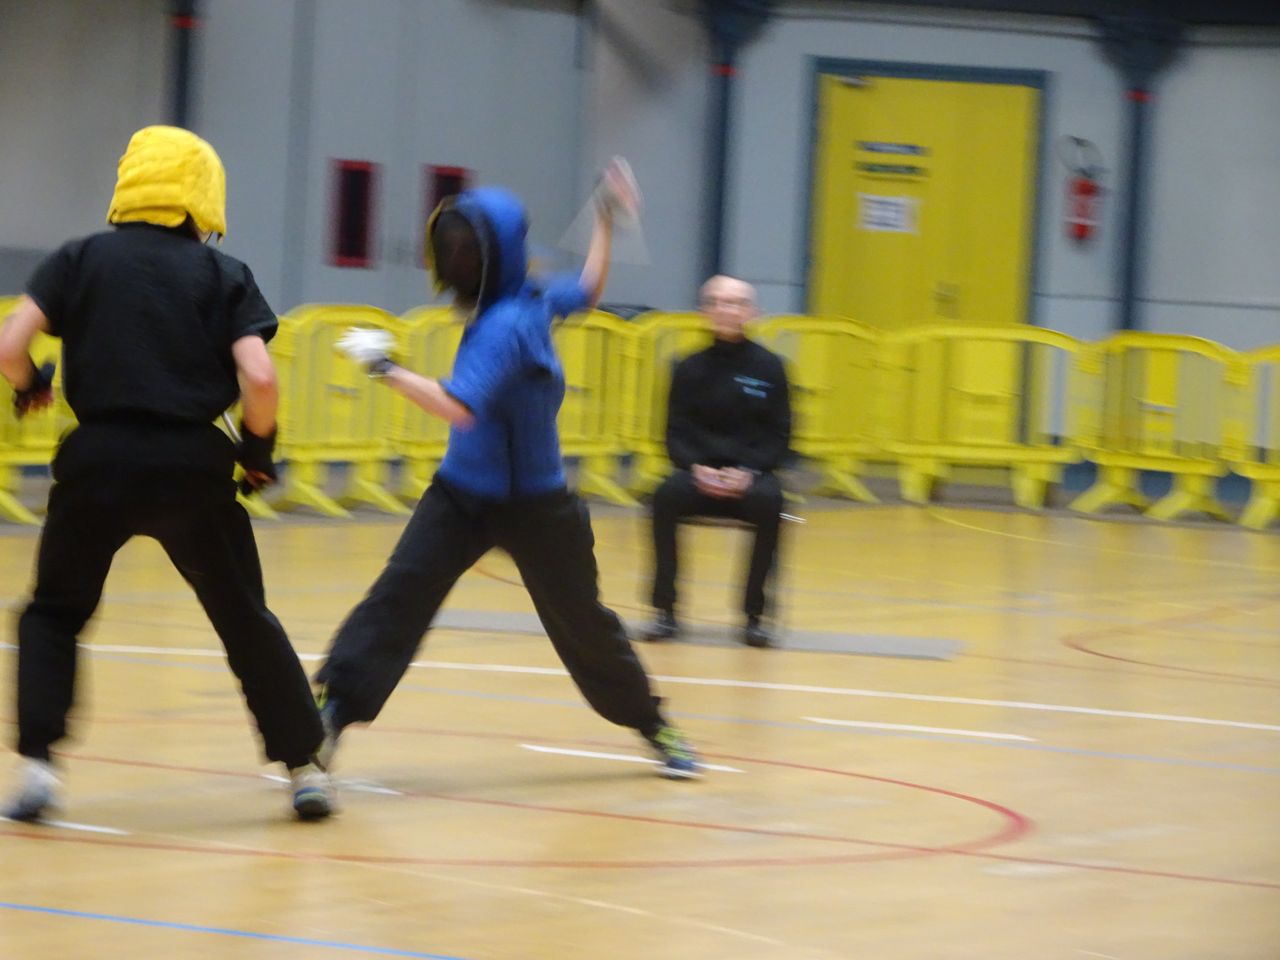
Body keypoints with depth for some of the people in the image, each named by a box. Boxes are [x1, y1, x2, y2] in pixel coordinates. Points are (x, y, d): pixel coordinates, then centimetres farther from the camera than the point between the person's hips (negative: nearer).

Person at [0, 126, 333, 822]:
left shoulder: (80, 260, 6)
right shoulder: (223, 275, 5)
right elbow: (258, 378, -8)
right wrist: (258, 447, 9)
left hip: (98, 462, 0)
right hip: (192, 467, 0)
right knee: (246, 620, 16)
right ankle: (305, 769, 18)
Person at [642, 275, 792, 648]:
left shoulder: (768, 367, 3)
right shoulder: (690, 369, 6)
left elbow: (778, 437, 2)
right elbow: (676, 434, 4)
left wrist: (748, 471, -16)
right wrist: (697, 467, -16)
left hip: (751, 475, -1)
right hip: (700, 473, 1)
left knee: (768, 501, -36)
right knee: (667, 495, -33)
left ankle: (754, 614, -22)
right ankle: (665, 610, -22)